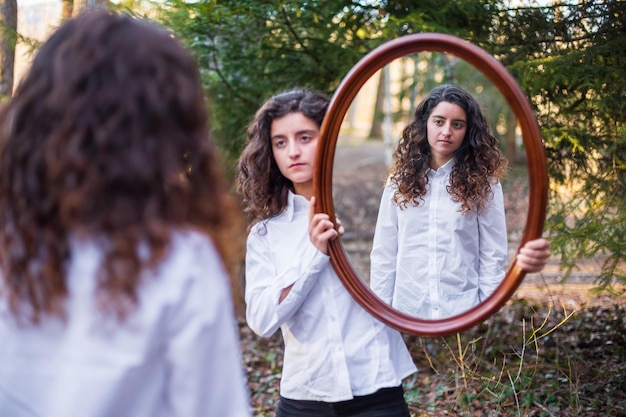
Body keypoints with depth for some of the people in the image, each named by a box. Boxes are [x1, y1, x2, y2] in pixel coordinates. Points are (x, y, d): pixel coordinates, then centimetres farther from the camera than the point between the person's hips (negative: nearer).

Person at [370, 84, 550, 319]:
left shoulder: (483, 183, -1)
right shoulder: (401, 181, 3)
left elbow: (492, 258, -2)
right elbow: (384, 254, 3)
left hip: (464, 315, -1)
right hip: (405, 312, 1)